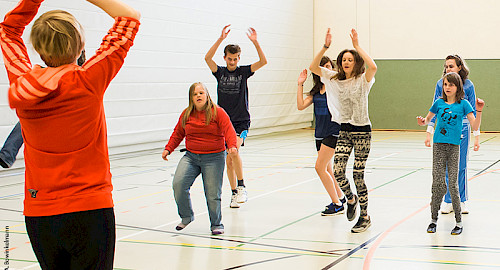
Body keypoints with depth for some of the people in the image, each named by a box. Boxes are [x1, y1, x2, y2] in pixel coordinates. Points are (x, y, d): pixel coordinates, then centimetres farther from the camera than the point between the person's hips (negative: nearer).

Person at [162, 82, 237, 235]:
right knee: (178, 184, -15)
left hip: (213, 158, -3)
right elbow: (178, 134, 18)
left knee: (212, 193, -4)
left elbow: (229, 131, -13)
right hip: (191, 156, 3)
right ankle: (186, 217, 7)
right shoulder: (186, 114, 7)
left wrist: (232, 146, -31)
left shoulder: (218, 112, -4)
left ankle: (216, 224, 19)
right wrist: (168, 149, 8)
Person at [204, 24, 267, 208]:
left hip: (241, 121, -2)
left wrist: (255, 42, -25)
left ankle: (241, 187, -14)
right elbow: (207, 58, -15)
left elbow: (263, 62, -13)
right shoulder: (220, 72, 3)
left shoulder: (243, 71, 1)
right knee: (228, 160, 4)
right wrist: (221, 39, -24)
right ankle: (234, 193, 15)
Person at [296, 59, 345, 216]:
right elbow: (301, 106, 3)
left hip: (333, 131, -7)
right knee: (327, 170, 12)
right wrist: (300, 85, 0)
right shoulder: (316, 91, 11)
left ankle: (337, 204, -4)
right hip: (320, 133, 7)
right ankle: (340, 198, 31)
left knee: (320, 167, -13)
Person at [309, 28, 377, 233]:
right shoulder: (334, 79, 6)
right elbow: (313, 67, -3)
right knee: (338, 171, -7)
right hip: (344, 130, 4)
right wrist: (325, 47, -12)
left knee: (358, 175, -3)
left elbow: (373, 67, -29)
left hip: (362, 131, -4)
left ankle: (365, 216, 12)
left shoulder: (363, 79, -7)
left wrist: (357, 46, -24)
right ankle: (351, 199, 25)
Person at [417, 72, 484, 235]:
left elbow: (475, 126, -5)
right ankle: (433, 219, 10)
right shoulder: (439, 103, 6)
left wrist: (479, 111, -20)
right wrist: (422, 122, -4)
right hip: (439, 145, 2)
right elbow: (428, 119, 18)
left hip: (454, 147, -2)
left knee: (453, 185, -2)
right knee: (438, 183, -2)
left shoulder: (463, 104, 0)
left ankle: (459, 222, 8)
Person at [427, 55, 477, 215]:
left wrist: (476, 135, 1)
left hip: (462, 128, -1)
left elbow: (473, 111, 3)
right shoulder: (440, 84, 1)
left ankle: (461, 201, 16)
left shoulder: (468, 85, -2)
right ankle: (448, 201, 13)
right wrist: (429, 131, 2)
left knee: (461, 166, 4)